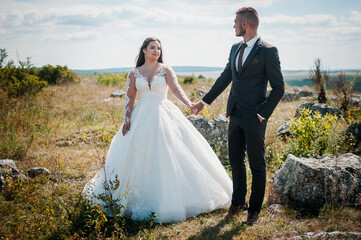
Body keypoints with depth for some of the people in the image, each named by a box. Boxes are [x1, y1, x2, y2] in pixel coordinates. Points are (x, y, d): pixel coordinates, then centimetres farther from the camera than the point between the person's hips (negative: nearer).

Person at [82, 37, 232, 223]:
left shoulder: (166, 71, 1)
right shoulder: (134, 74, 6)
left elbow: (176, 89, -14)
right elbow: (129, 99, 7)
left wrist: (188, 103, -31)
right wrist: (126, 121, -1)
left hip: (164, 116, -1)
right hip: (141, 117, 1)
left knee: (168, 154, -5)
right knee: (139, 155, 1)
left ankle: (169, 197, 6)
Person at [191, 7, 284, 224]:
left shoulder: (268, 51, -11)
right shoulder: (235, 48, 11)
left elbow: (278, 88, -10)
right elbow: (225, 78, 20)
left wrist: (263, 114, -13)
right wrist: (205, 101, 21)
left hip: (254, 117, -7)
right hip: (235, 114, 7)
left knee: (257, 165, 5)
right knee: (236, 160, 15)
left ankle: (255, 209, 17)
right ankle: (238, 202, 31)